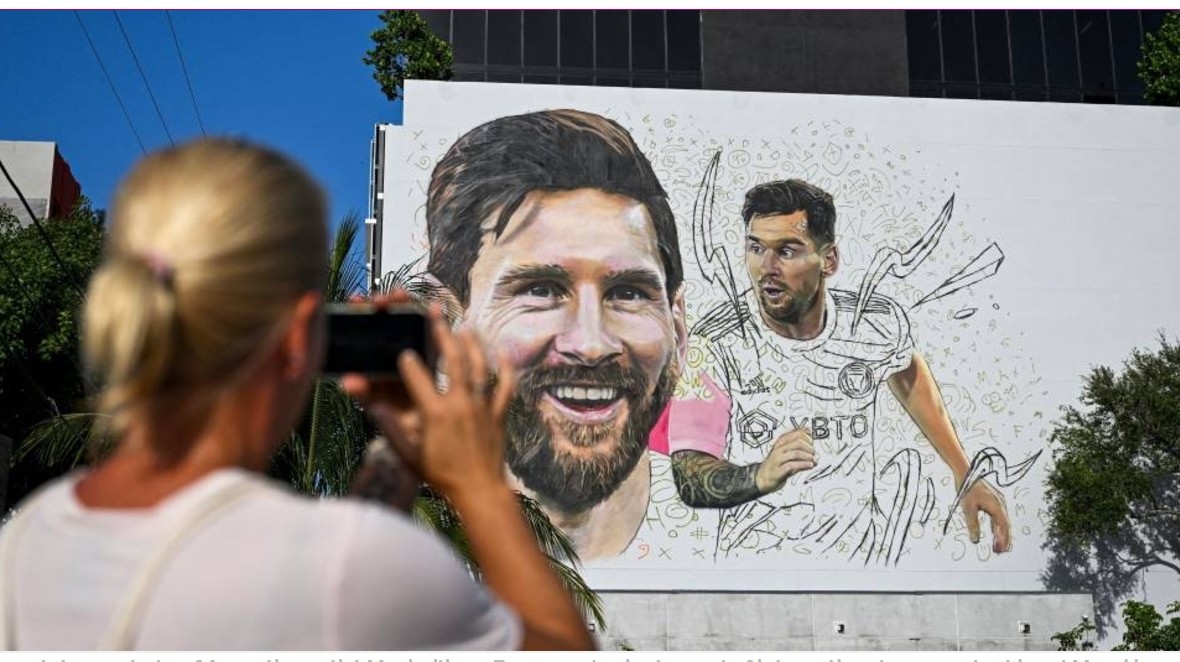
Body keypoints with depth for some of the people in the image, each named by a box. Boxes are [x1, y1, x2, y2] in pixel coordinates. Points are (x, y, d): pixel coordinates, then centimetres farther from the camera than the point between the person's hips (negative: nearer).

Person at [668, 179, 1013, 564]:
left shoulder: (878, 324, -3)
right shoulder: (716, 342, -13)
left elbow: (908, 374, 22)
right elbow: (689, 478, -12)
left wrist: (964, 474, 20)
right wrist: (761, 476, -32)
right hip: (758, 544, -4)